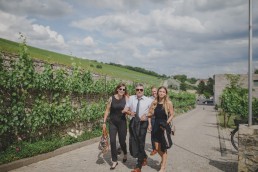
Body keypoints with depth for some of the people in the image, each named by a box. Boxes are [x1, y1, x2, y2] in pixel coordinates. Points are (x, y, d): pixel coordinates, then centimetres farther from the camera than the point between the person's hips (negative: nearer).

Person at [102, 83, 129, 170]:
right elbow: (107, 110, 1)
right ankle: (114, 161, 13)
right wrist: (104, 122, -1)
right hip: (112, 122, 1)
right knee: (112, 141, -2)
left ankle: (125, 154, 41)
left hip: (122, 122, 0)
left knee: (122, 141, 9)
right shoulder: (111, 98, -5)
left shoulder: (126, 98, -6)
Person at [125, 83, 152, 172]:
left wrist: (146, 116, -16)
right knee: (132, 142, 7)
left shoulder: (149, 100, -1)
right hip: (133, 122, 3)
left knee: (140, 143, -1)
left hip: (142, 123, -3)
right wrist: (130, 112, -13)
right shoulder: (131, 98, 5)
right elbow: (126, 109, 8)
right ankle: (144, 157, 36)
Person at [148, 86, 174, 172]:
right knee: (157, 148, 11)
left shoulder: (168, 103, -8)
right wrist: (146, 115, -15)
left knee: (163, 147, 6)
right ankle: (163, 159, 41)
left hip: (164, 127, -4)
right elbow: (150, 114, 6)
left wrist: (166, 123, -19)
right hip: (156, 126, 4)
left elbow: (172, 115, -7)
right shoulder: (154, 102, 1)